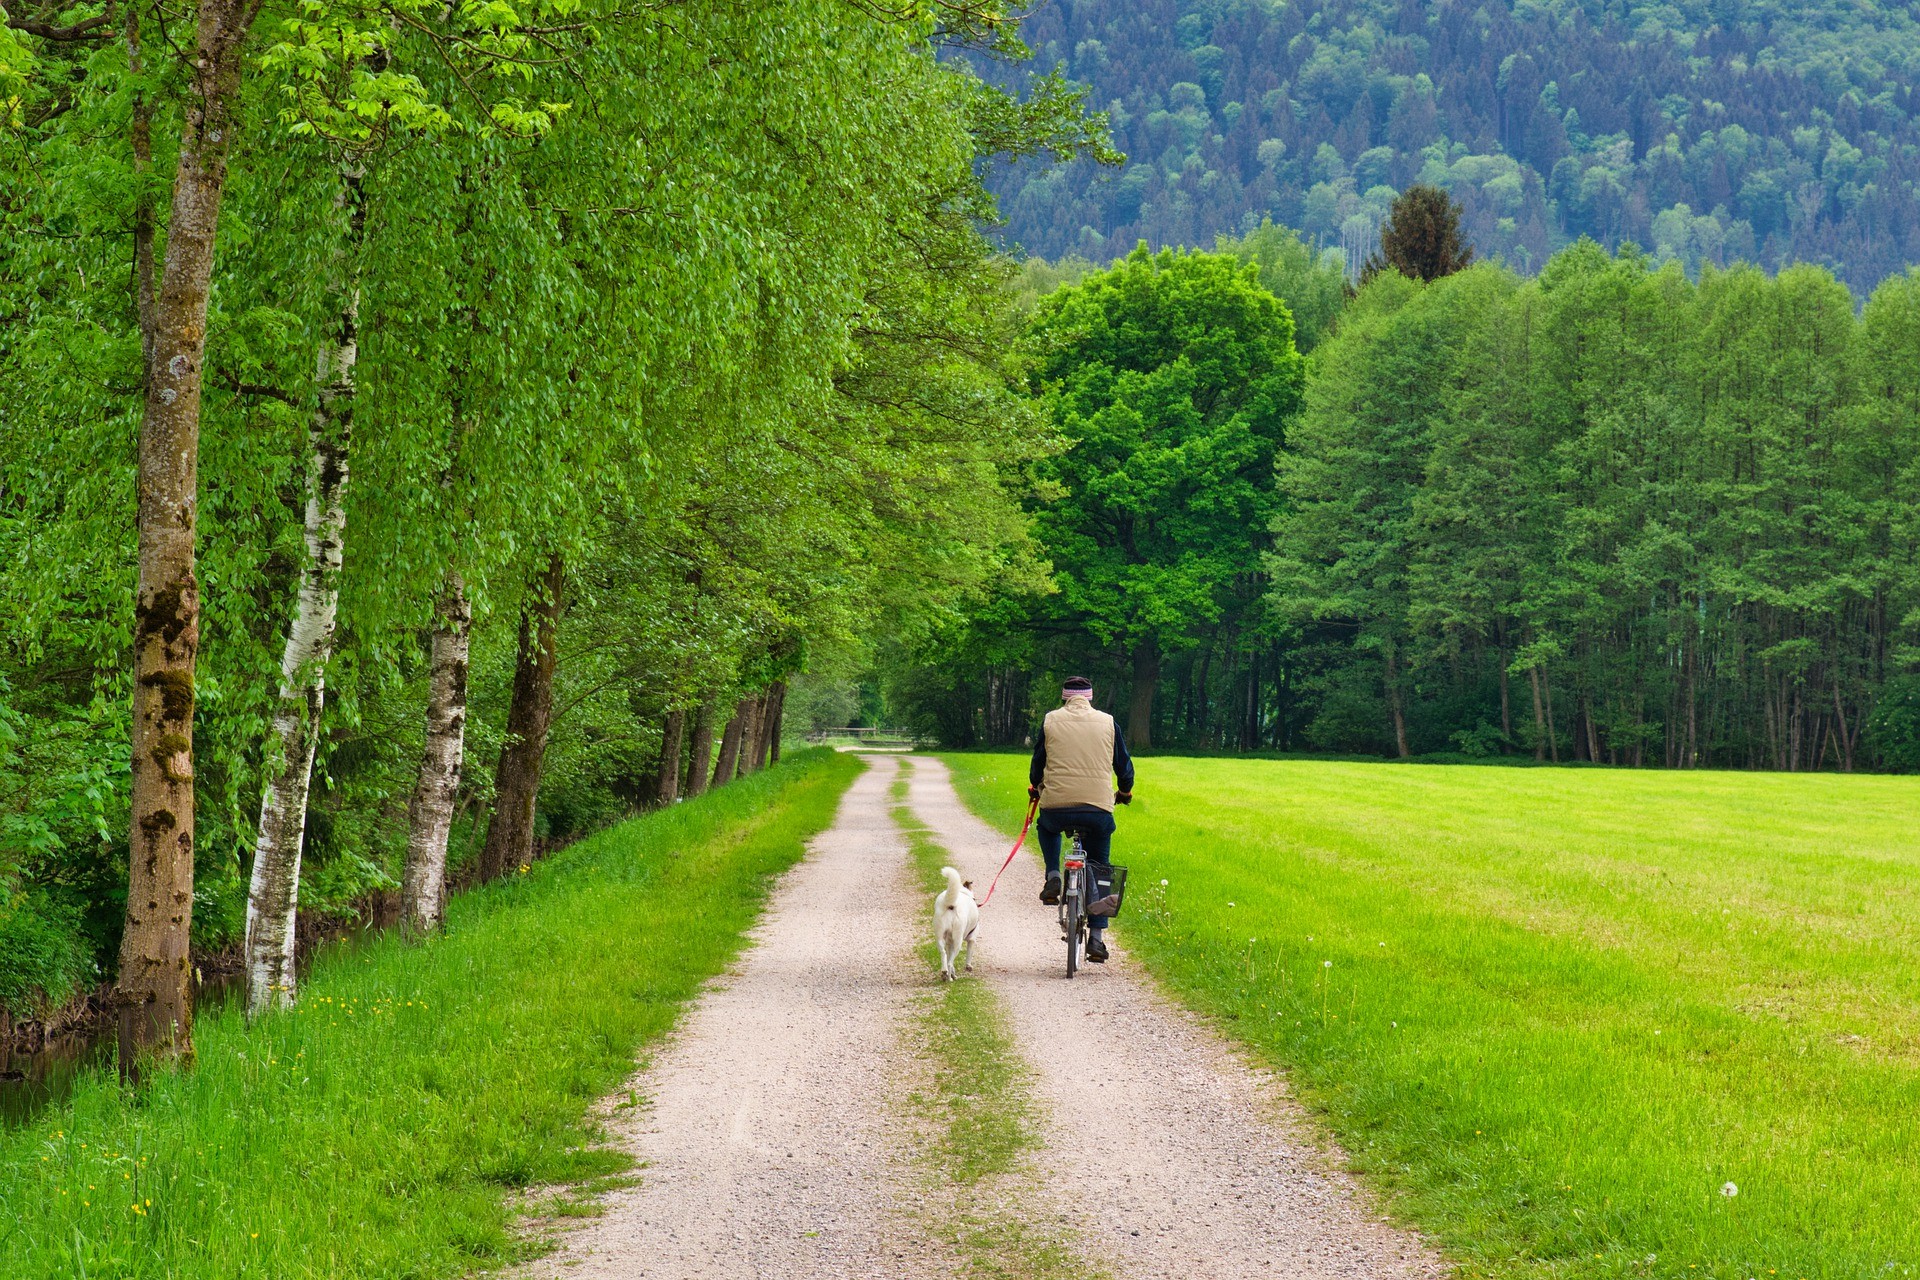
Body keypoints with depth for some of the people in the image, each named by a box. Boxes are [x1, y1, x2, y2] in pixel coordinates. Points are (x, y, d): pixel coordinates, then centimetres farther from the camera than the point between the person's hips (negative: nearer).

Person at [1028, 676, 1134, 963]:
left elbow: (1037, 761, 15)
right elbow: (1124, 764, 16)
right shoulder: (1108, 723, 8)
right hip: (1099, 810, 0)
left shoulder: (1051, 721, 6)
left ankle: (1053, 878, 13)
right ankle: (1097, 938, 7)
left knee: (1047, 826, 36)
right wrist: (1125, 792, 36)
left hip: (1056, 806, 0)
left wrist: (1035, 788, 36)